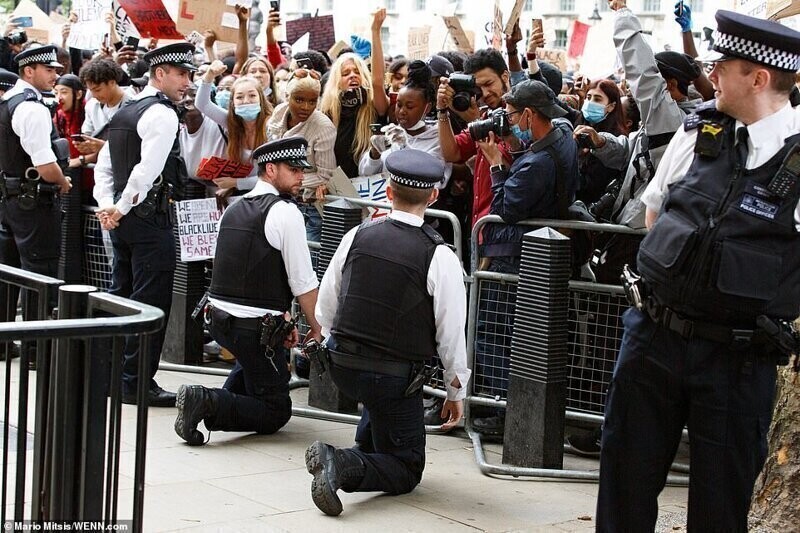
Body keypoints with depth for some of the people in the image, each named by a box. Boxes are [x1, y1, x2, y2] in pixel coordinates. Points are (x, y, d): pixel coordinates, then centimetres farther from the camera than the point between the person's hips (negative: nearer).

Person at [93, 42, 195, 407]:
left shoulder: (124, 112, 16)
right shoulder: (162, 114, -13)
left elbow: (104, 166, 16)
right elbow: (148, 169, -24)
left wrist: (107, 206, 7)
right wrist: (121, 208, -16)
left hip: (124, 220, 9)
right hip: (151, 218, -9)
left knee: (120, 296, 18)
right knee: (152, 302, -4)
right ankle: (137, 383, -1)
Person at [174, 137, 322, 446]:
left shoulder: (234, 210, 13)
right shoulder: (285, 212, -12)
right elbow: (303, 282, -11)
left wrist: (282, 318, 19)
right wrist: (316, 328, 4)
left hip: (219, 318, 8)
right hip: (254, 328, -8)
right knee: (276, 413, 5)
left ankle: (231, 395, 20)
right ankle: (207, 403, -15)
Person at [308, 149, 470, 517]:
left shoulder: (357, 236, -4)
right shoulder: (439, 257, -16)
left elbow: (325, 308, 5)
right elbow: (451, 334, -11)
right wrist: (456, 392, 4)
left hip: (341, 366, 5)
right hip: (395, 376, -5)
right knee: (406, 472, 9)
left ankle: (367, 447, 34)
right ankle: (345, 466, -19)